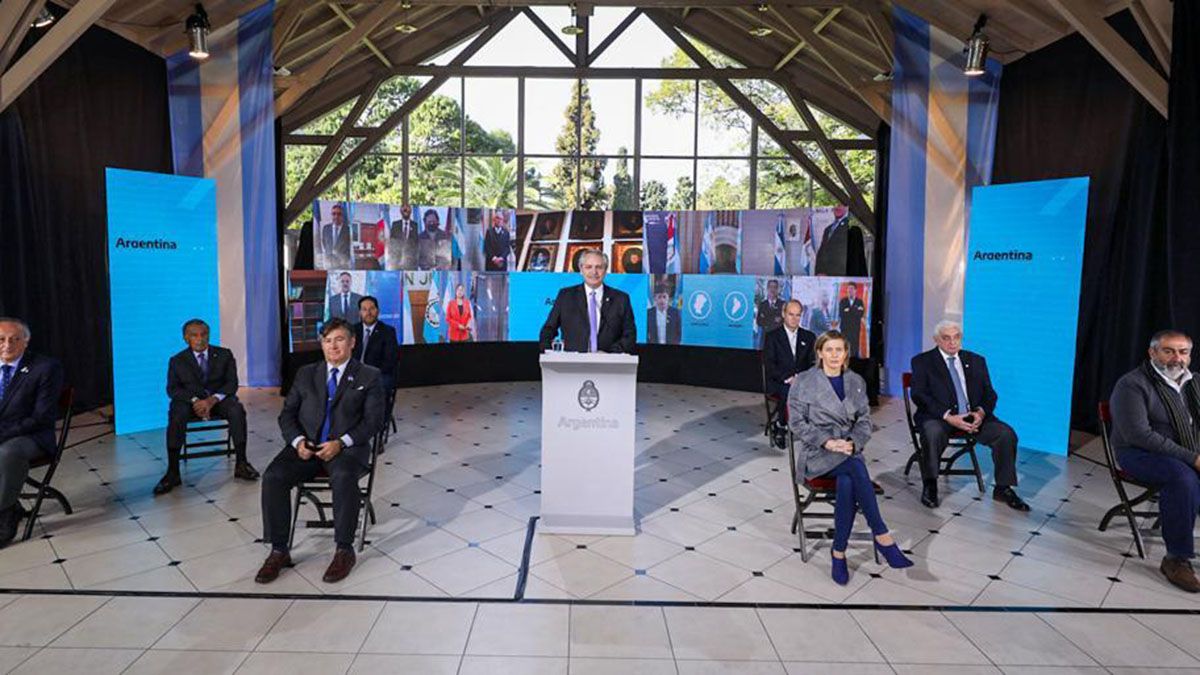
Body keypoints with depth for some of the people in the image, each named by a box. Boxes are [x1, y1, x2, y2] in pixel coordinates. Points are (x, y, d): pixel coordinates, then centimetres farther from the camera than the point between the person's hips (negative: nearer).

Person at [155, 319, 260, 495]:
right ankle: (172, 473, -30)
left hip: (219, 399, 0)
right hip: (189, 400, 0)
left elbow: (232, 383, -2)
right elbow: (172, 389, -3)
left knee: (237, 410, -32)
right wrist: (194, 400, -23)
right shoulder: (177, 361, 6)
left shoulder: (224, 355, 5)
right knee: (176, 416, -33)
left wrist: (213, 400, -21)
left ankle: (241, 464, -27)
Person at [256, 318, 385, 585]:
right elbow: (287, 414, 14)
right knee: (273, 477, -24)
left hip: (347, 448, -3)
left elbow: (373, 420, -3)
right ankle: (279, 551, -12)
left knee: (343, 477, -36)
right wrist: (298, 441, -7)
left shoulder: (369, 377, 6)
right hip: (307, 446, 4)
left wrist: (340, 443, -17)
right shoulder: (305, 374, 18)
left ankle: (344, 550, -21)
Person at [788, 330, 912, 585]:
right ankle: (882, 537, -28)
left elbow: (864, 420, 11)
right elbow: (796, 422, -4)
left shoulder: (856, 382, 12)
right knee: (856, 467, -34)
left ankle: (839, 553, -23)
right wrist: (827, 441, -17)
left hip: (848, 450, 3)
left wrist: (852, 443, -11)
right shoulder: (803, 382, 0)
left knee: (847, 483, -32)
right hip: (815, 453, -3)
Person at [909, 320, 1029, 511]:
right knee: (934, 433, -36)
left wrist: (981, 412, -11)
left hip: (974, 416, 4)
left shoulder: (976, 360, 17)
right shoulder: (922, 361, 4)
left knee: (1006, 433, -20)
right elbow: (919, 395, -7)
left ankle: (1003, 488, -4)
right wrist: (948, 416, -20)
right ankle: (929, 487, -18)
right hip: (939, 417, -4)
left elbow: (990, 394, 12)